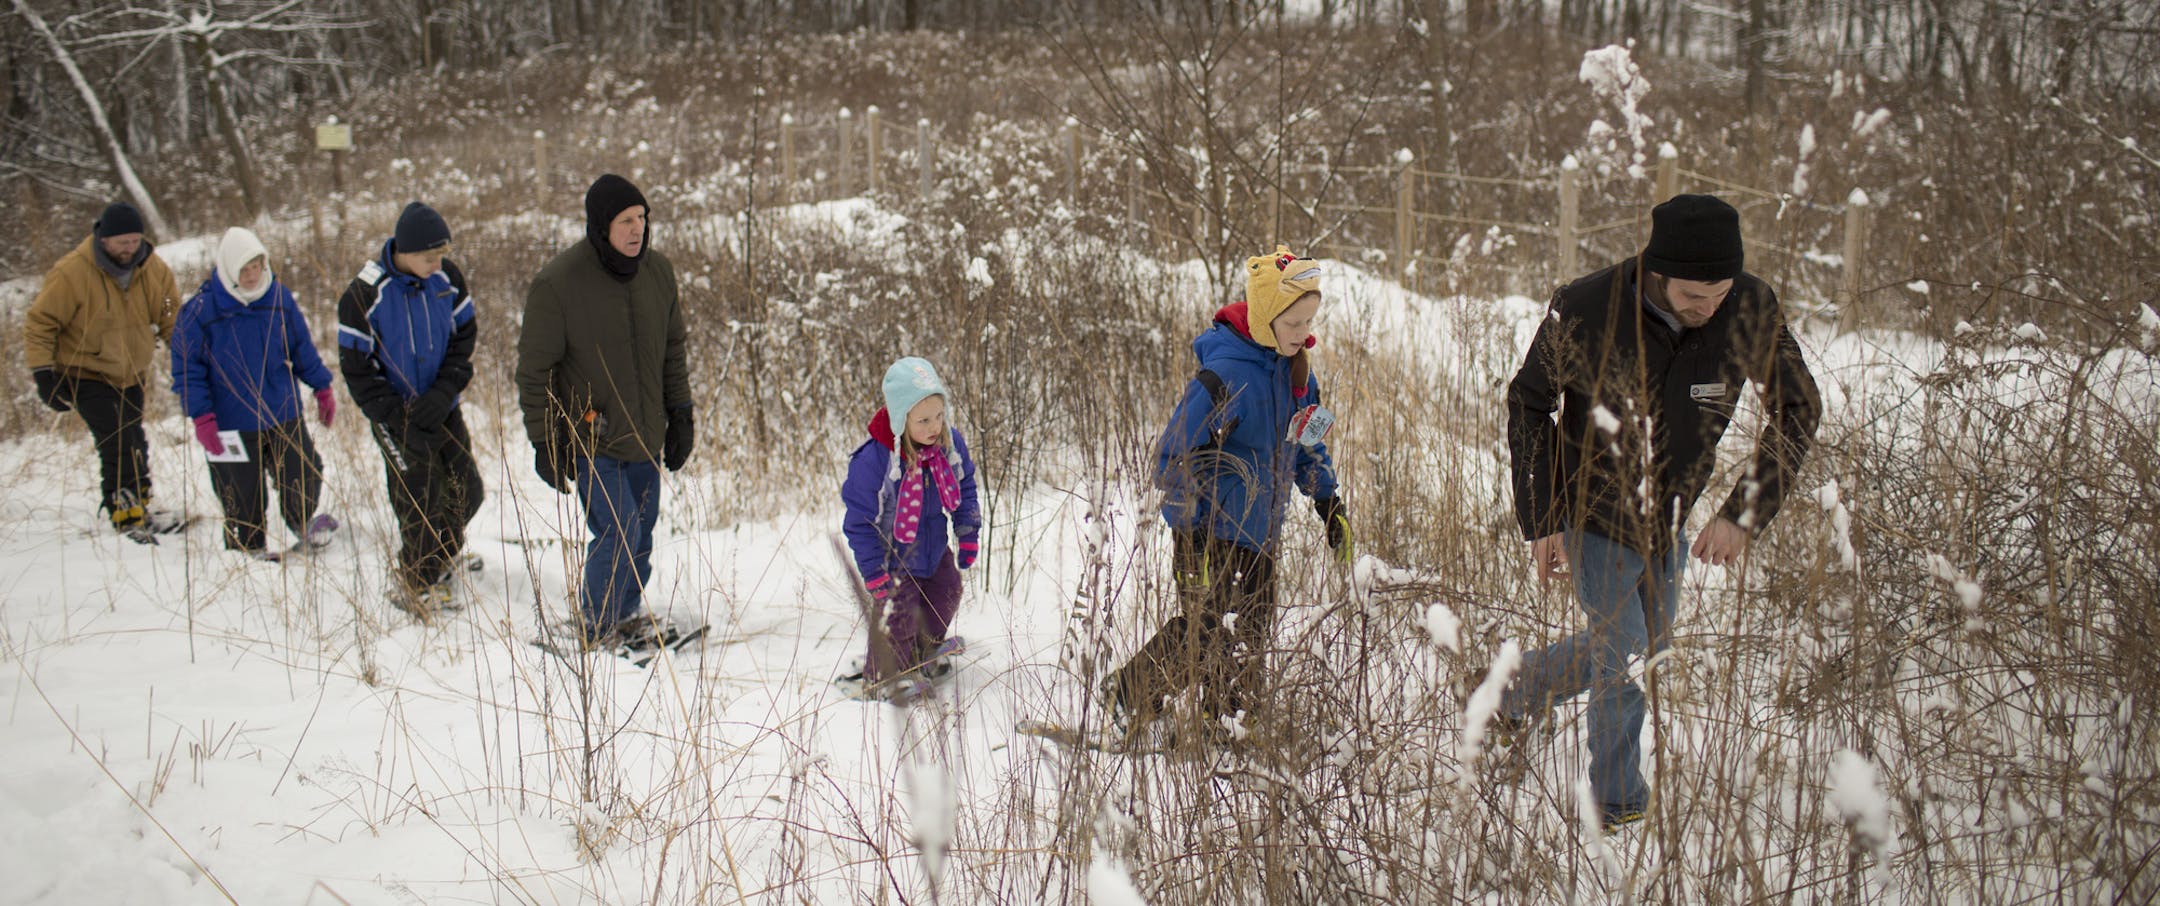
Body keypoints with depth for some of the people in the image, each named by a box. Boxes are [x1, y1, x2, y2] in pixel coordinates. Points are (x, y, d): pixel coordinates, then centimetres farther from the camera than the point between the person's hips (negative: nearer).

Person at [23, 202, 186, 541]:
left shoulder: (154, 268, -6)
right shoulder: (72, 273, -20)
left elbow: (172, 316, 9)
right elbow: (40, 323, -12)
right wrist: (43, 373, -16)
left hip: (130, 375, 5)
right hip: (86, 375, -5)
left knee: (134, 445, 12)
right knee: (117, 443, -15)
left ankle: (136, 509, 24)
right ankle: (125, 513, -8)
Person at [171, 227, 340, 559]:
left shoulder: (279, 298, -1)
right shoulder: (200, 310, -12)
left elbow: (301, 346, 12)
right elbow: (187, 367, -7)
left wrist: (322, 389, 14)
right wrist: (201, 418, -13)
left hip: (284, 416, 3)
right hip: (232, 425, -3)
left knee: (304, 474, 4)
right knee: (243, 498, 4)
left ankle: (302, 525, 32)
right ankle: (248, 550, 25)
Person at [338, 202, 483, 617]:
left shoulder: (448, 277, -6)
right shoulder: (364, 294, -20)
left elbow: (463, 338, 2)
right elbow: (357, 369, -13)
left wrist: (444, 393, -14)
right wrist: (401, 423, -17)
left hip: (443, 408, 5)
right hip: (397, 415, -5)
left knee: (467, 491, 9)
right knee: (422, 503, -4)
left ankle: (441, 558, 37)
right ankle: (414, 586, 18)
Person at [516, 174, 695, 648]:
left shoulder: (657, 270, 1)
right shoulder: (557, 283, -16)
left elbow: (672, 349, 13)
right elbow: (534, 370, -9)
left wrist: (681, 415, 11)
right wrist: (545, 442, -10)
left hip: (646, 436, 5)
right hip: (590, 439, -5)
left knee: (641, 533, 12)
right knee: (618, 533, -10)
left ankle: (625, 616, 32)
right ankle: (596, 628, 12)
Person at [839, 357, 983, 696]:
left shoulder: (950, 443, -15)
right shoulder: (871, 461, -31)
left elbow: (965, 489, 5)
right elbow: (860, 521, -21)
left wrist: (968, 535, 4)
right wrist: (874, 572, -19)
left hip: (935, 551, 6)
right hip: (894, 559, -6)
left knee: (945, 601, 20)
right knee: (898, 617, -3)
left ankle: (927, 655, 49)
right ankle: (882, 677, 24)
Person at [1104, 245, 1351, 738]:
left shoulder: (1294, 368, 4)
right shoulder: (1226, 375, -22)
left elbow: (1306, 440, 21)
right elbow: (1174, 457, -20)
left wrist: (1330, 503, 18)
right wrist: (1190, 538, -21)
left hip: (1261, 532, 8)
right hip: (1214, 533, -8)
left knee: (1250, 637, 12)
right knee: (1208, 632, -8)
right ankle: (1124, 701, 10)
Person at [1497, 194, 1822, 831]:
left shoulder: (1751, 310, -19)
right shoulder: (1583, 312, -25)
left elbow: (1797, 408, -6)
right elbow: (1529, 405, -9)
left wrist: (1745, 514, -13)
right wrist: (1541, 521, -12)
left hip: (1670, 522, 5)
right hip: (1594, 519, -5)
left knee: (1647, 644, 22)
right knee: (1624, 665, -2)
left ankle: (1513, 694, 44)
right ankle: (1622, 811, 19)